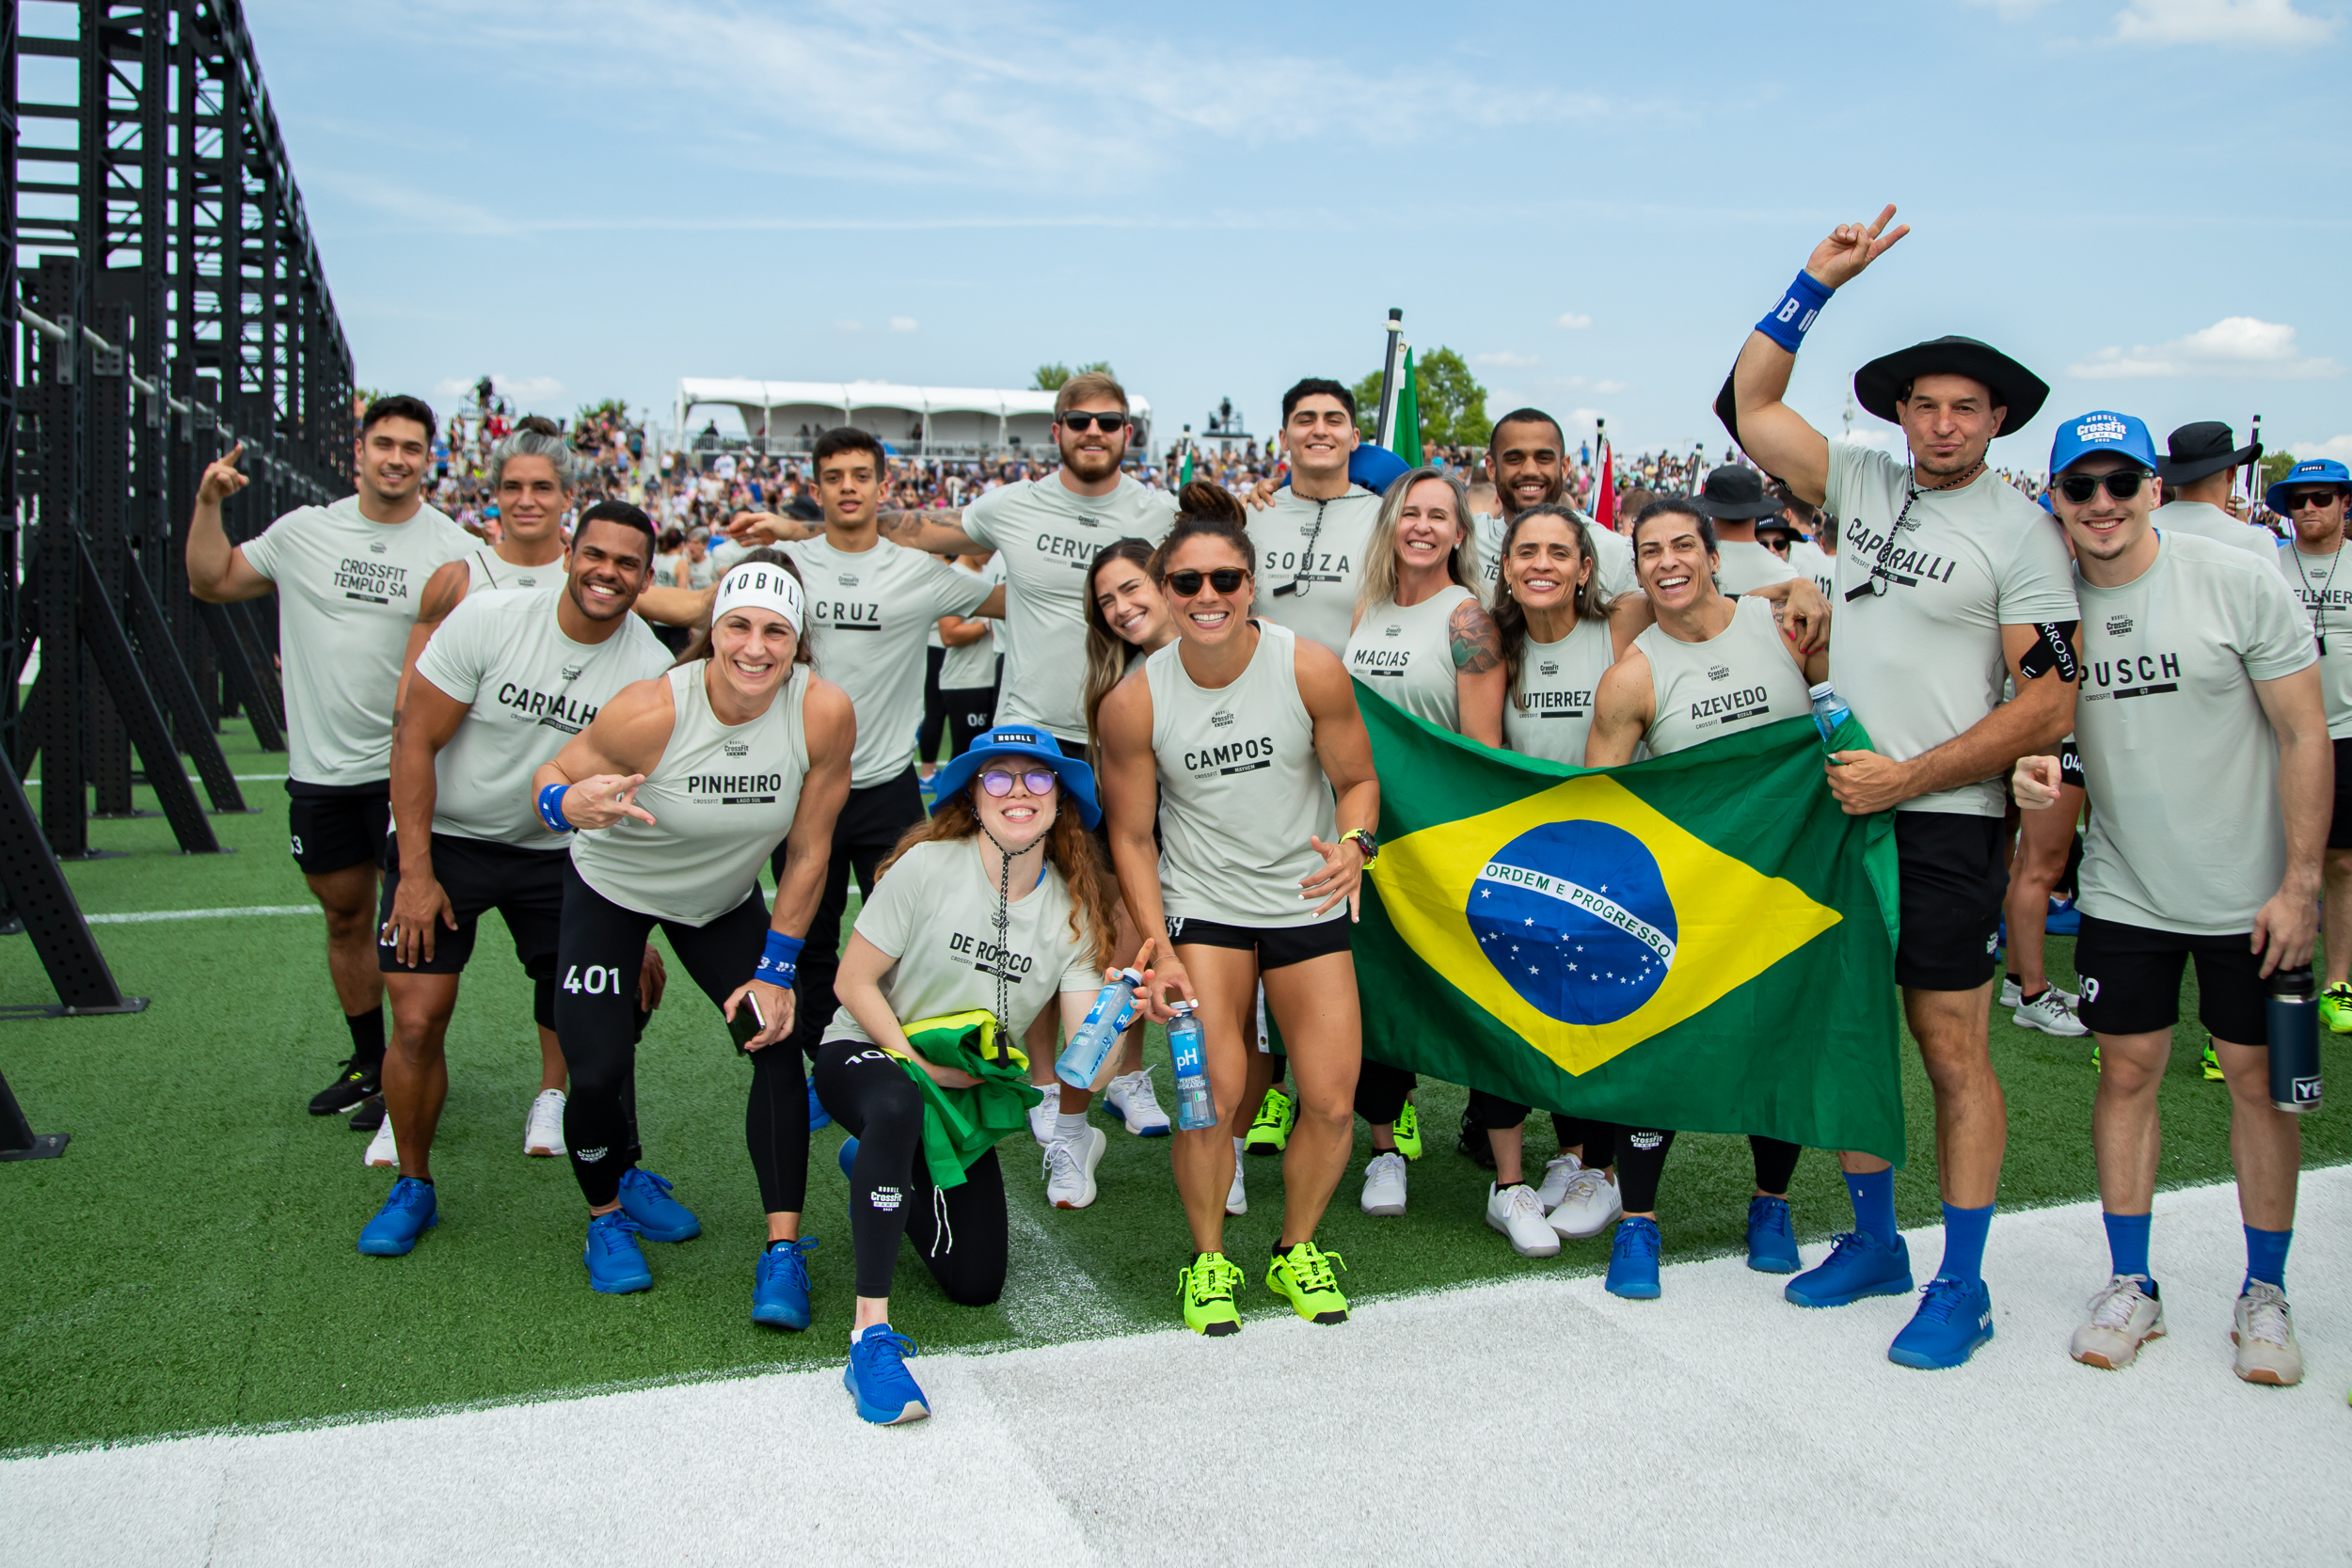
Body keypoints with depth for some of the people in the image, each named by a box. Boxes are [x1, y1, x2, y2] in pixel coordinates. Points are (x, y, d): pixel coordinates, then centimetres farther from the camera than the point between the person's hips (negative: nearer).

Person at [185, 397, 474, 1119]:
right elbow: (211, 581, 16)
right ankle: (368, 1062, 30)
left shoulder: (452, 549, -4)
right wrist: (209, 502, 5)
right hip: (319, 766, 4)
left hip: (407, 768, -4)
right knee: (346, 916, 15)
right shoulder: (305, 531, 6)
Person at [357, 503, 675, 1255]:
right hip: (444, 838, -2)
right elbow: (413, 740, -12)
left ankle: (554, 1094, 28)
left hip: (555, 851, 2)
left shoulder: (651, 669, -11)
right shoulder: (488, 619, -17)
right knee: (419, 1023, -8)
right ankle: (412, 1185, 15)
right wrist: (415, 873, -15)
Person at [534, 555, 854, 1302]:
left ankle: (783, 1251, -2)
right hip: (613, 887, -2)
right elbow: (550, 778, -17)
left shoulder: (824, 714, -27)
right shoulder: (651, 711, -33)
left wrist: (776, 969, -11)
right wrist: (573, 805, -42)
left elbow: (808, 850, -15)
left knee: (777, 1044, -11)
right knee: (598, 1071, -10)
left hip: (724, 899, 2)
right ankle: (608, 1211, 22)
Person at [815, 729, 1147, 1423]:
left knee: (976, 1284, 4)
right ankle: (871, 1334, -35)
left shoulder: (1075, 911, -8)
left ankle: (885, 1167, 33)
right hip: (866, 1054, -4)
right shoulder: (928, 866, -16)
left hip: (967, 1093, 5)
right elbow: (853, 981, -13)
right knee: (899, 1107, -41)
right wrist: (920, 1065, -22)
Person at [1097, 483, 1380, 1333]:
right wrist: (1158, 949, -10)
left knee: (1331, 1101, 0)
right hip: (1201, 904, -1)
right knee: (1211, 1093, -11)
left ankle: (1298, 1248, 27)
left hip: (1308, 902, 1)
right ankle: (1207, 1259, 15)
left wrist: (1354, 842, -24)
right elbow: (1131, 835, -3)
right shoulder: (1135, 701, -13)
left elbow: (1356, 778, -2)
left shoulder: (1310, 669, -15)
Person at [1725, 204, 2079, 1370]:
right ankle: (1873, 1240, 28)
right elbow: (1749, 403, 11)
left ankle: (1960, 1287, 11)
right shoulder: (1864, 484, 8)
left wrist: (1905, 779, -14)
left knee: (1951, 1048, 0)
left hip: (1943, 824, -5)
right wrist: (1817, 281, 3)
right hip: (1840, 804, 5)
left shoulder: (2018, 534, -6)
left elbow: (2049, 707, -10)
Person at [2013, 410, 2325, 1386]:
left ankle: (2265, 1292, 22)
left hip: (2251, 894, -2)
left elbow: (2305, 736, -9)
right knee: (2127, 1072, 6)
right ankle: (2130, 1284, 20)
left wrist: (2300, 885, -12)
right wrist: (2032, 767, -17)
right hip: (2124, 892, 2)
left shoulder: (2240, 583, -12)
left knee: (2258, 1079, 7)